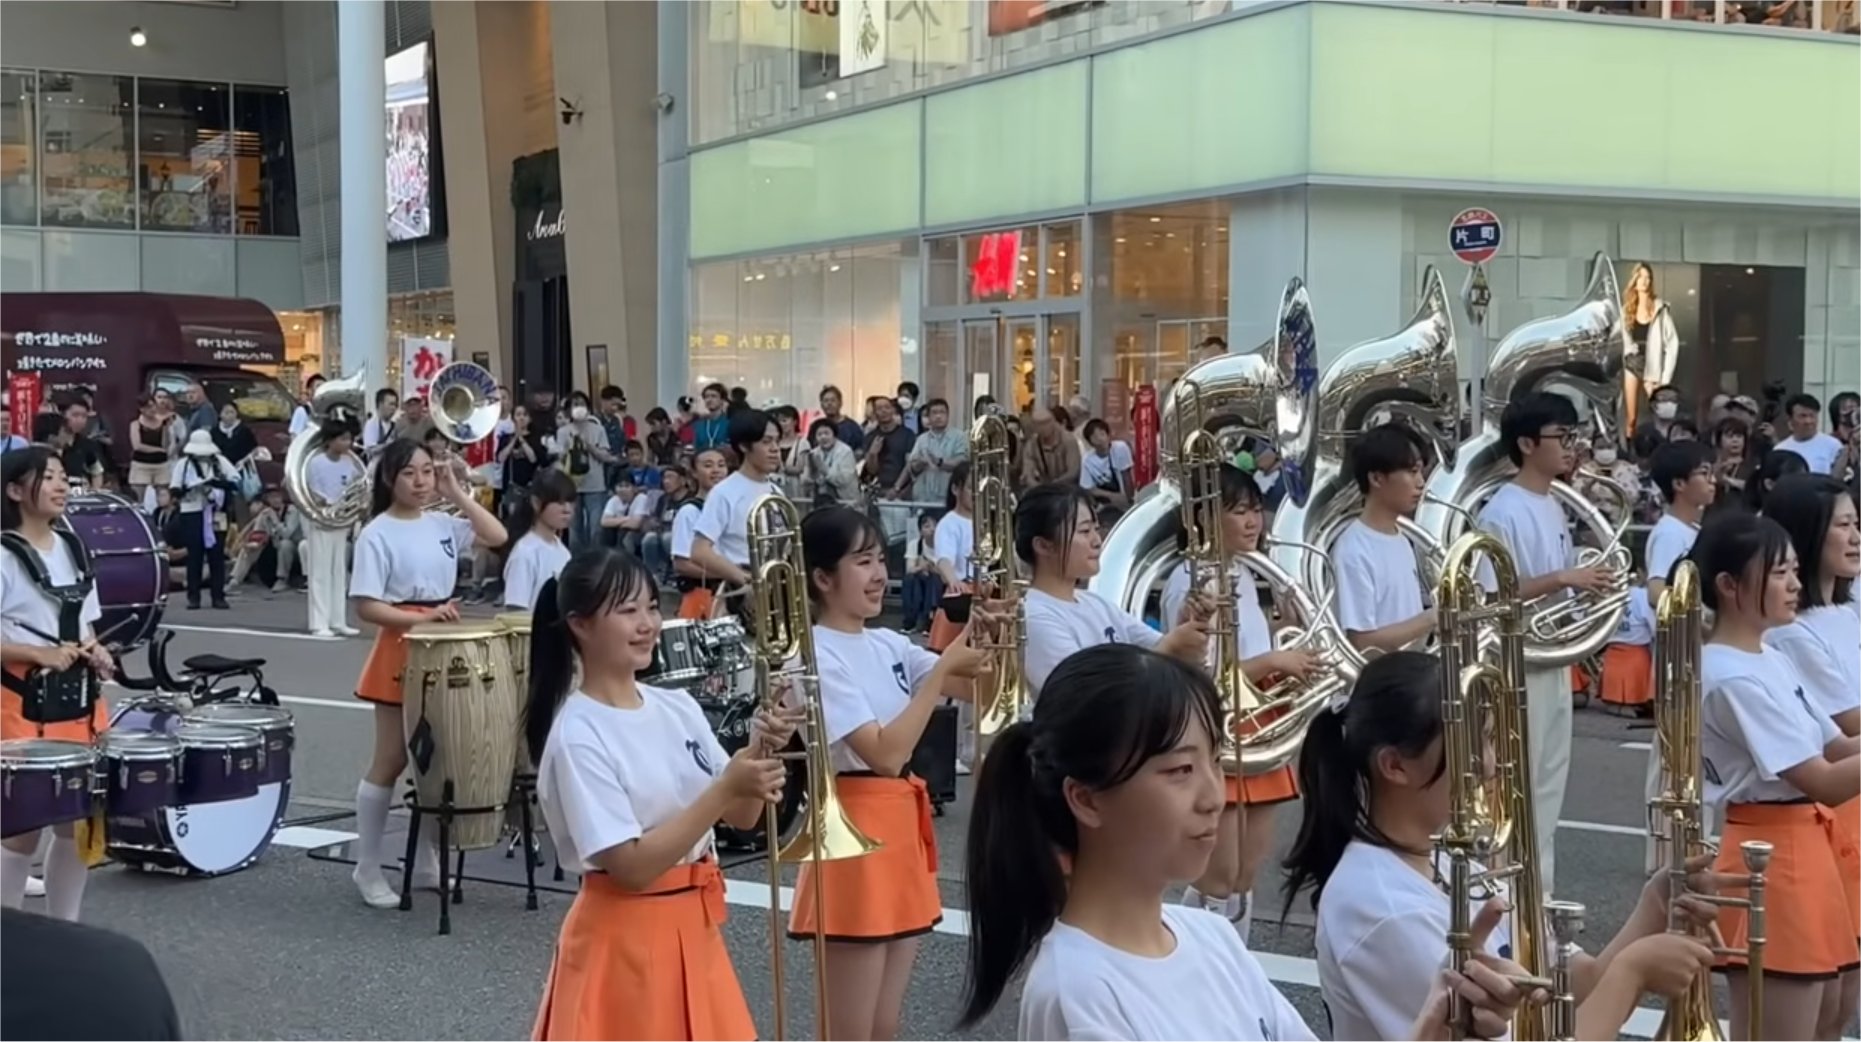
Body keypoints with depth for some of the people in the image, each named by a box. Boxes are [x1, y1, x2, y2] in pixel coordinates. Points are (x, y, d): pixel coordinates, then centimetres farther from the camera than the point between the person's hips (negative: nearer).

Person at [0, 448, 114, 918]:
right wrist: (39, 654, -22)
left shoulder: (73, 549, 10)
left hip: (79, 703, 7)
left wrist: (97, 654, 0)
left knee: (79, 821, 11)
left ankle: (64, 929, 23)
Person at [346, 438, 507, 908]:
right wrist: (421, 618, -24)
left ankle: (427, 862, 22)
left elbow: (497, 536, 1)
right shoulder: (377, 534, -11)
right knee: (390, 761, -1)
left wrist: (457, 494, -2)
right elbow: (365, 606, -15)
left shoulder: (441, 524, 6)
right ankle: (367, 869, 9)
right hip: (401, 650, -6)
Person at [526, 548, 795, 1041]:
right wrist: (724, 789, -25)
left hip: (693, 930, 7)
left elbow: (742, 816, 5)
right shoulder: (578, 736, -17)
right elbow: (631, 866, -22)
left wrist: (758, 753, -13)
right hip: (625, 942, -7)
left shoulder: (677, 707, 3)